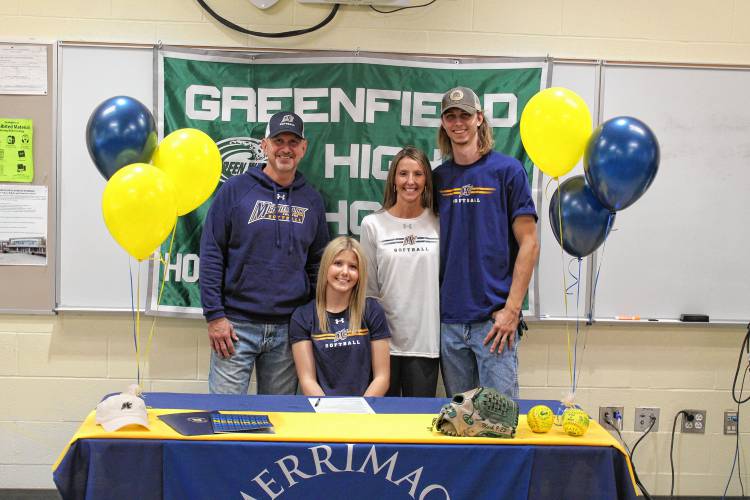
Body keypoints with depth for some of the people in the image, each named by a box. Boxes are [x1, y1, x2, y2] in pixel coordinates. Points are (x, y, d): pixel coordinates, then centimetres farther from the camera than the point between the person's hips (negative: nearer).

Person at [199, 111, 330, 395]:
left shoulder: (311, 200, 10)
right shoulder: (236, 189, -1)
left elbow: (317, 263, 15)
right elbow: (211, 255, -3)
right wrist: (214, 315, -9)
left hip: (288, 329, 3)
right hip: (236, 324, -3)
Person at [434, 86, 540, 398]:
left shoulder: (507, 170, -2)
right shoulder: (439, 177, 10)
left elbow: (529, 244, -5)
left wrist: (512, 309, -11)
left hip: (494, 320, -4)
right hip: (450, 321, 4)